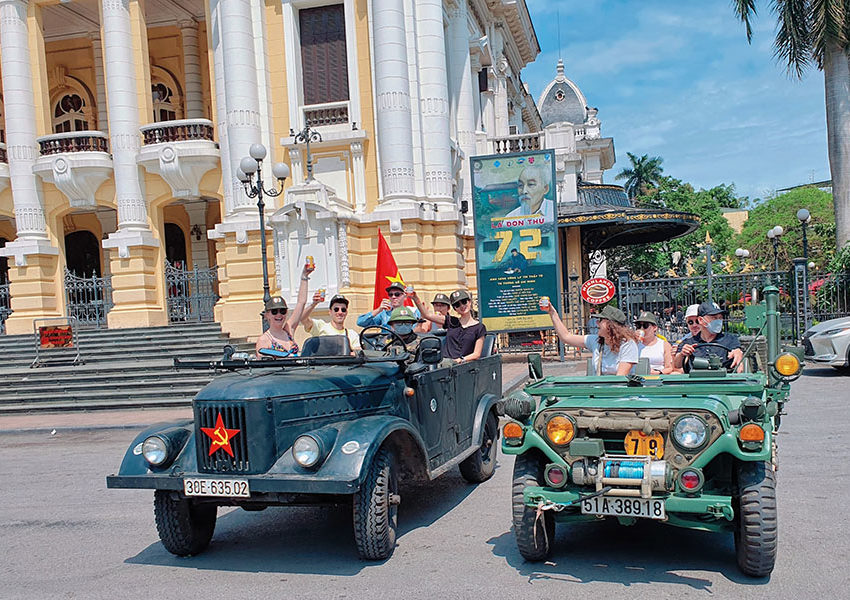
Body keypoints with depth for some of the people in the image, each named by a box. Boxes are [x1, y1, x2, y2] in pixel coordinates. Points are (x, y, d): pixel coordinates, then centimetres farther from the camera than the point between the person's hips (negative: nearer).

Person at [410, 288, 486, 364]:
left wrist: (462, 360, -11)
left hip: (463, 364, -2)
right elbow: (427, 314, 11)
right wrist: (415, 298, -1)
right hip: (445, 361, 2)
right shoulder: (451, 321, 19)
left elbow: (477, 354, 6)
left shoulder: (479, 327, 11)